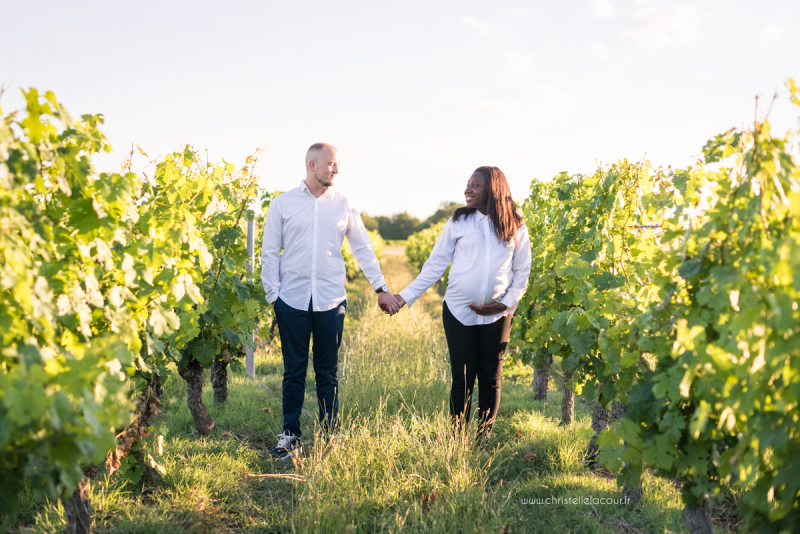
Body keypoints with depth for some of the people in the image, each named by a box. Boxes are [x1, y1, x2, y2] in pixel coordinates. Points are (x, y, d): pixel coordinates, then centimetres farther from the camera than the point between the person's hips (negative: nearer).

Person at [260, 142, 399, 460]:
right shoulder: (283, 204, 2)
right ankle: (290, 436, 16)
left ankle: (330, 436, 17)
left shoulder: (343, 205, 6)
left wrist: (381, 288, 4)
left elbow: (363, 249, 10)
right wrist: (272, 296, -1)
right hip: (293, 300, -1)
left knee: (328, 372, 7)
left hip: (331, 302, 1)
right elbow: (269, 253, 5)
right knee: (294, 371, 5)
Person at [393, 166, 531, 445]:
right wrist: (406, 296, -3)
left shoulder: (515, 226, 3)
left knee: (490, 378, 5)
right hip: (458, 311, -1)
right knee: (463, 378, -1)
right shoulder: (459, 222, 2)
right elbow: (435, 264, 4)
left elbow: (522, 272, 9)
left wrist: (507, 303, -5)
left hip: (496, 315, 1)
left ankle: (483, 441, 17)